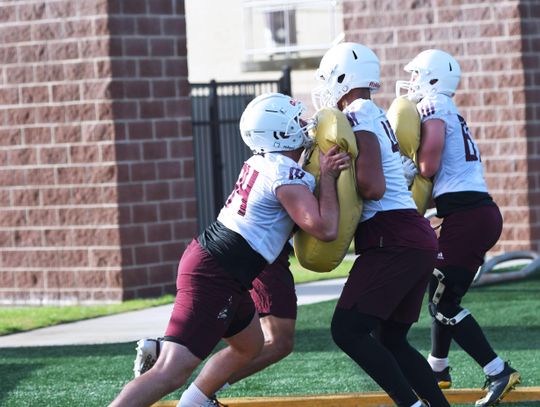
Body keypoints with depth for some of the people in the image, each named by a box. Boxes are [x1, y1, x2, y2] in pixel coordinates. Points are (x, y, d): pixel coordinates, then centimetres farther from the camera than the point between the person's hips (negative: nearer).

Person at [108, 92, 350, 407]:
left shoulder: (262, 162, 11)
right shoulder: (287, 175, -16)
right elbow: (325, 229, -21)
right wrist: (328, 176, -11)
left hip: (206, 257, 10)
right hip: (214, 277, -10)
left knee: (249, 347, 29)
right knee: (172, 373, -16)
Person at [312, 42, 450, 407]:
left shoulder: (359, 117, -9)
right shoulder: (376, 115, 20)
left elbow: (372, 187, -18)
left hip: (394, 241, -10)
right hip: (417, 240, 10)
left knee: (348, 330, -10)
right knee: (390, 341, 15)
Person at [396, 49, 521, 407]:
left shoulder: (433, 108, -6)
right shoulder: (453, 115, 22)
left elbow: (428, 166, -14)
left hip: (466, 216, -9)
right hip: (484, 212, 9)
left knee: (444, 305, -4)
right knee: (444, 293, 24)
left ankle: (499, 373, -10)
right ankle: (438, 368, 37)